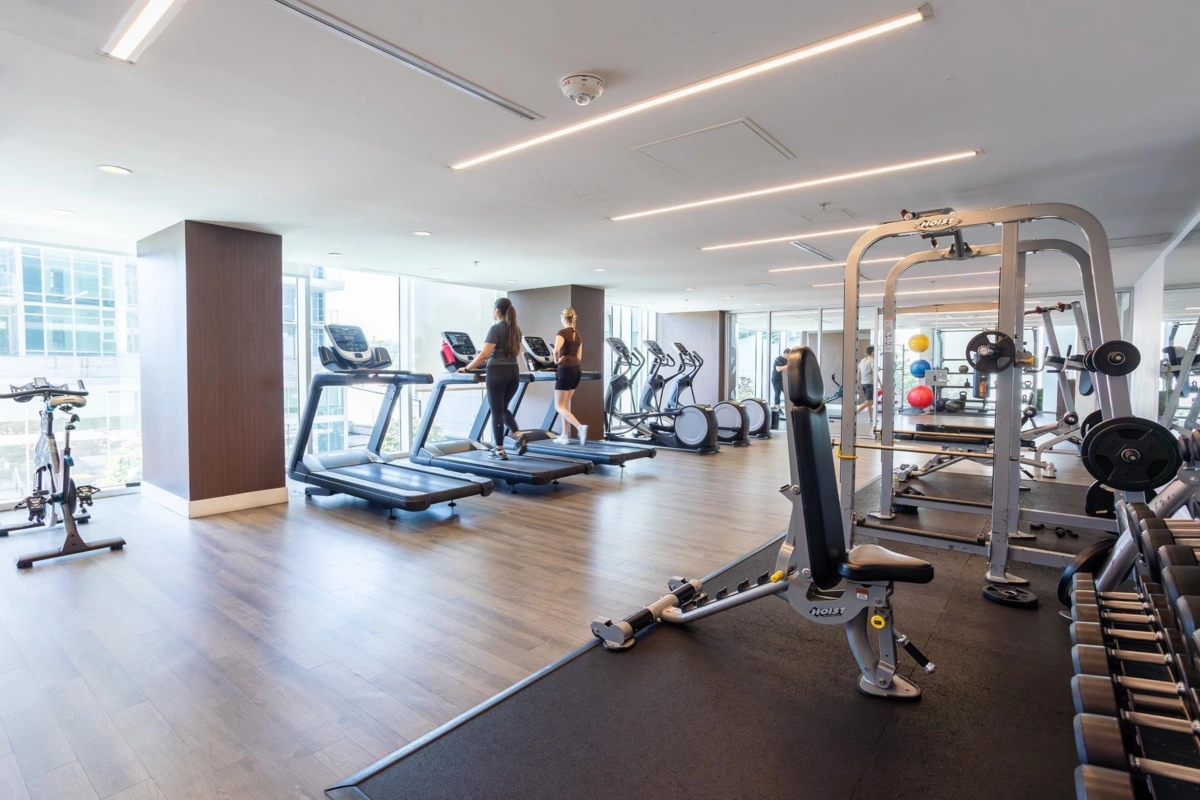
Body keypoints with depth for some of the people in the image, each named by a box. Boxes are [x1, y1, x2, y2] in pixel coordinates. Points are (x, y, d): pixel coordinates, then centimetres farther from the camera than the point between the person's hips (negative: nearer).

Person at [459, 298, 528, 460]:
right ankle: (518, 435, -1)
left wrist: (467, 368, -9)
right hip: (513, 372, 7)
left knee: (496, 411, 2)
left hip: (497, 373, -7)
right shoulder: (516, 329, 11)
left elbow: (484, 355, -17)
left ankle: (500, 450, 5)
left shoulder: (495, 329, -11)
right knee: (503, 408, 20)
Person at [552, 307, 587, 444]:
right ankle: (565, 435, 18)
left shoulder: (562, 333, -9)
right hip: (576, 370, 8)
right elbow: (579, 357, 14)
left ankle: (580, 427, -19)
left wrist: (557, 360, -10)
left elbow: (556, 350, -27)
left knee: (559, 406, -1)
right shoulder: (578, 335, 13)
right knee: (565, 404, 16)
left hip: (566, 370, -8)